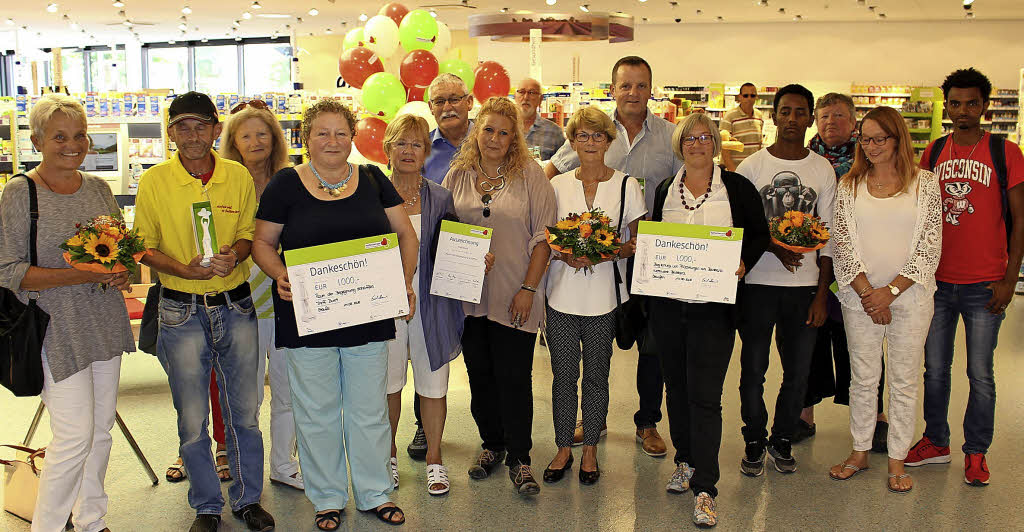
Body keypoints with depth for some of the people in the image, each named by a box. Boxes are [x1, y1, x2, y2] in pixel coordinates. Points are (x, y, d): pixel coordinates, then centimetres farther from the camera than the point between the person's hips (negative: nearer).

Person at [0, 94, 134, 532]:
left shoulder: (98, 187, 8)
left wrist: (123, 273, -5)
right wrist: (80, 275, -21)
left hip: (104, 323, 6)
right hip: (57, 328, -6)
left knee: (101, 430, 13)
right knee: (75, 436, -7)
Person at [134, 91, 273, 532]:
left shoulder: (239, 177, 1)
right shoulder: (154, 182, -3)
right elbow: (145, 246, 1)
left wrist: (235, 255, -14)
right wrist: (184, 269, -16)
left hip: (236, 305, 1)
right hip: (182, 311, -1)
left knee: (244, 412, 10)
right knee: (192, 420, 7)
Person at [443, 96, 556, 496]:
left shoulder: (530, 174, -3)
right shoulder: (458, 175, 6)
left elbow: (543, 236, -5)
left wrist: (528, 288, -10)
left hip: (515, 297, -3)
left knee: (514, 377, -1)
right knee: (479, 374, 12)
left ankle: (519, 459, 13)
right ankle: (492, 445, 30)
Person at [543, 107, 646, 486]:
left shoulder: (626, 186, 2)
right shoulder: (557, 185, 6)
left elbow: (638, 240, 4)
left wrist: (613, 251, -15)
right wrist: (565, 254, -12)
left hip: (605, 295, -1)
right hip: (562, 294, 1)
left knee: (596, 375, 7)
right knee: (564, 374, 5)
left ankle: (590, 449, 23)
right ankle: (564, 449, 21)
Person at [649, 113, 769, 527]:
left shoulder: (737, 188, 0)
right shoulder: (665, 191, 10)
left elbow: (760, 234, 4)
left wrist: (743, 262, -13)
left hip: (713, 306, -4)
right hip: (667, 303, 4)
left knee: (705, 395, -7)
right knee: (676, 385, 14)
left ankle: (705, 489, 0)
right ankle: (685, 460, 34)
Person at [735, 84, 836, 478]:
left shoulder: (823, 170, 6)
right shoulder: (751, 166, 3)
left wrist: (821, 294, 1)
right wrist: (774, 246, -15)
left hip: (805, 285, 1)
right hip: (758, 282, -1)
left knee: (798, 371, 6)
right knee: (753, 368, 3)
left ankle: (782, 439, 25)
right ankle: (754, 441, 21)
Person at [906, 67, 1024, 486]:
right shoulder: (933, 152, 8)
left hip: (984, 285, -3)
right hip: (937, 281, 3)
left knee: (980, 375, 4)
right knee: (935, 368, 11)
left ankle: (976, 452, 18)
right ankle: (936, 442, 25)